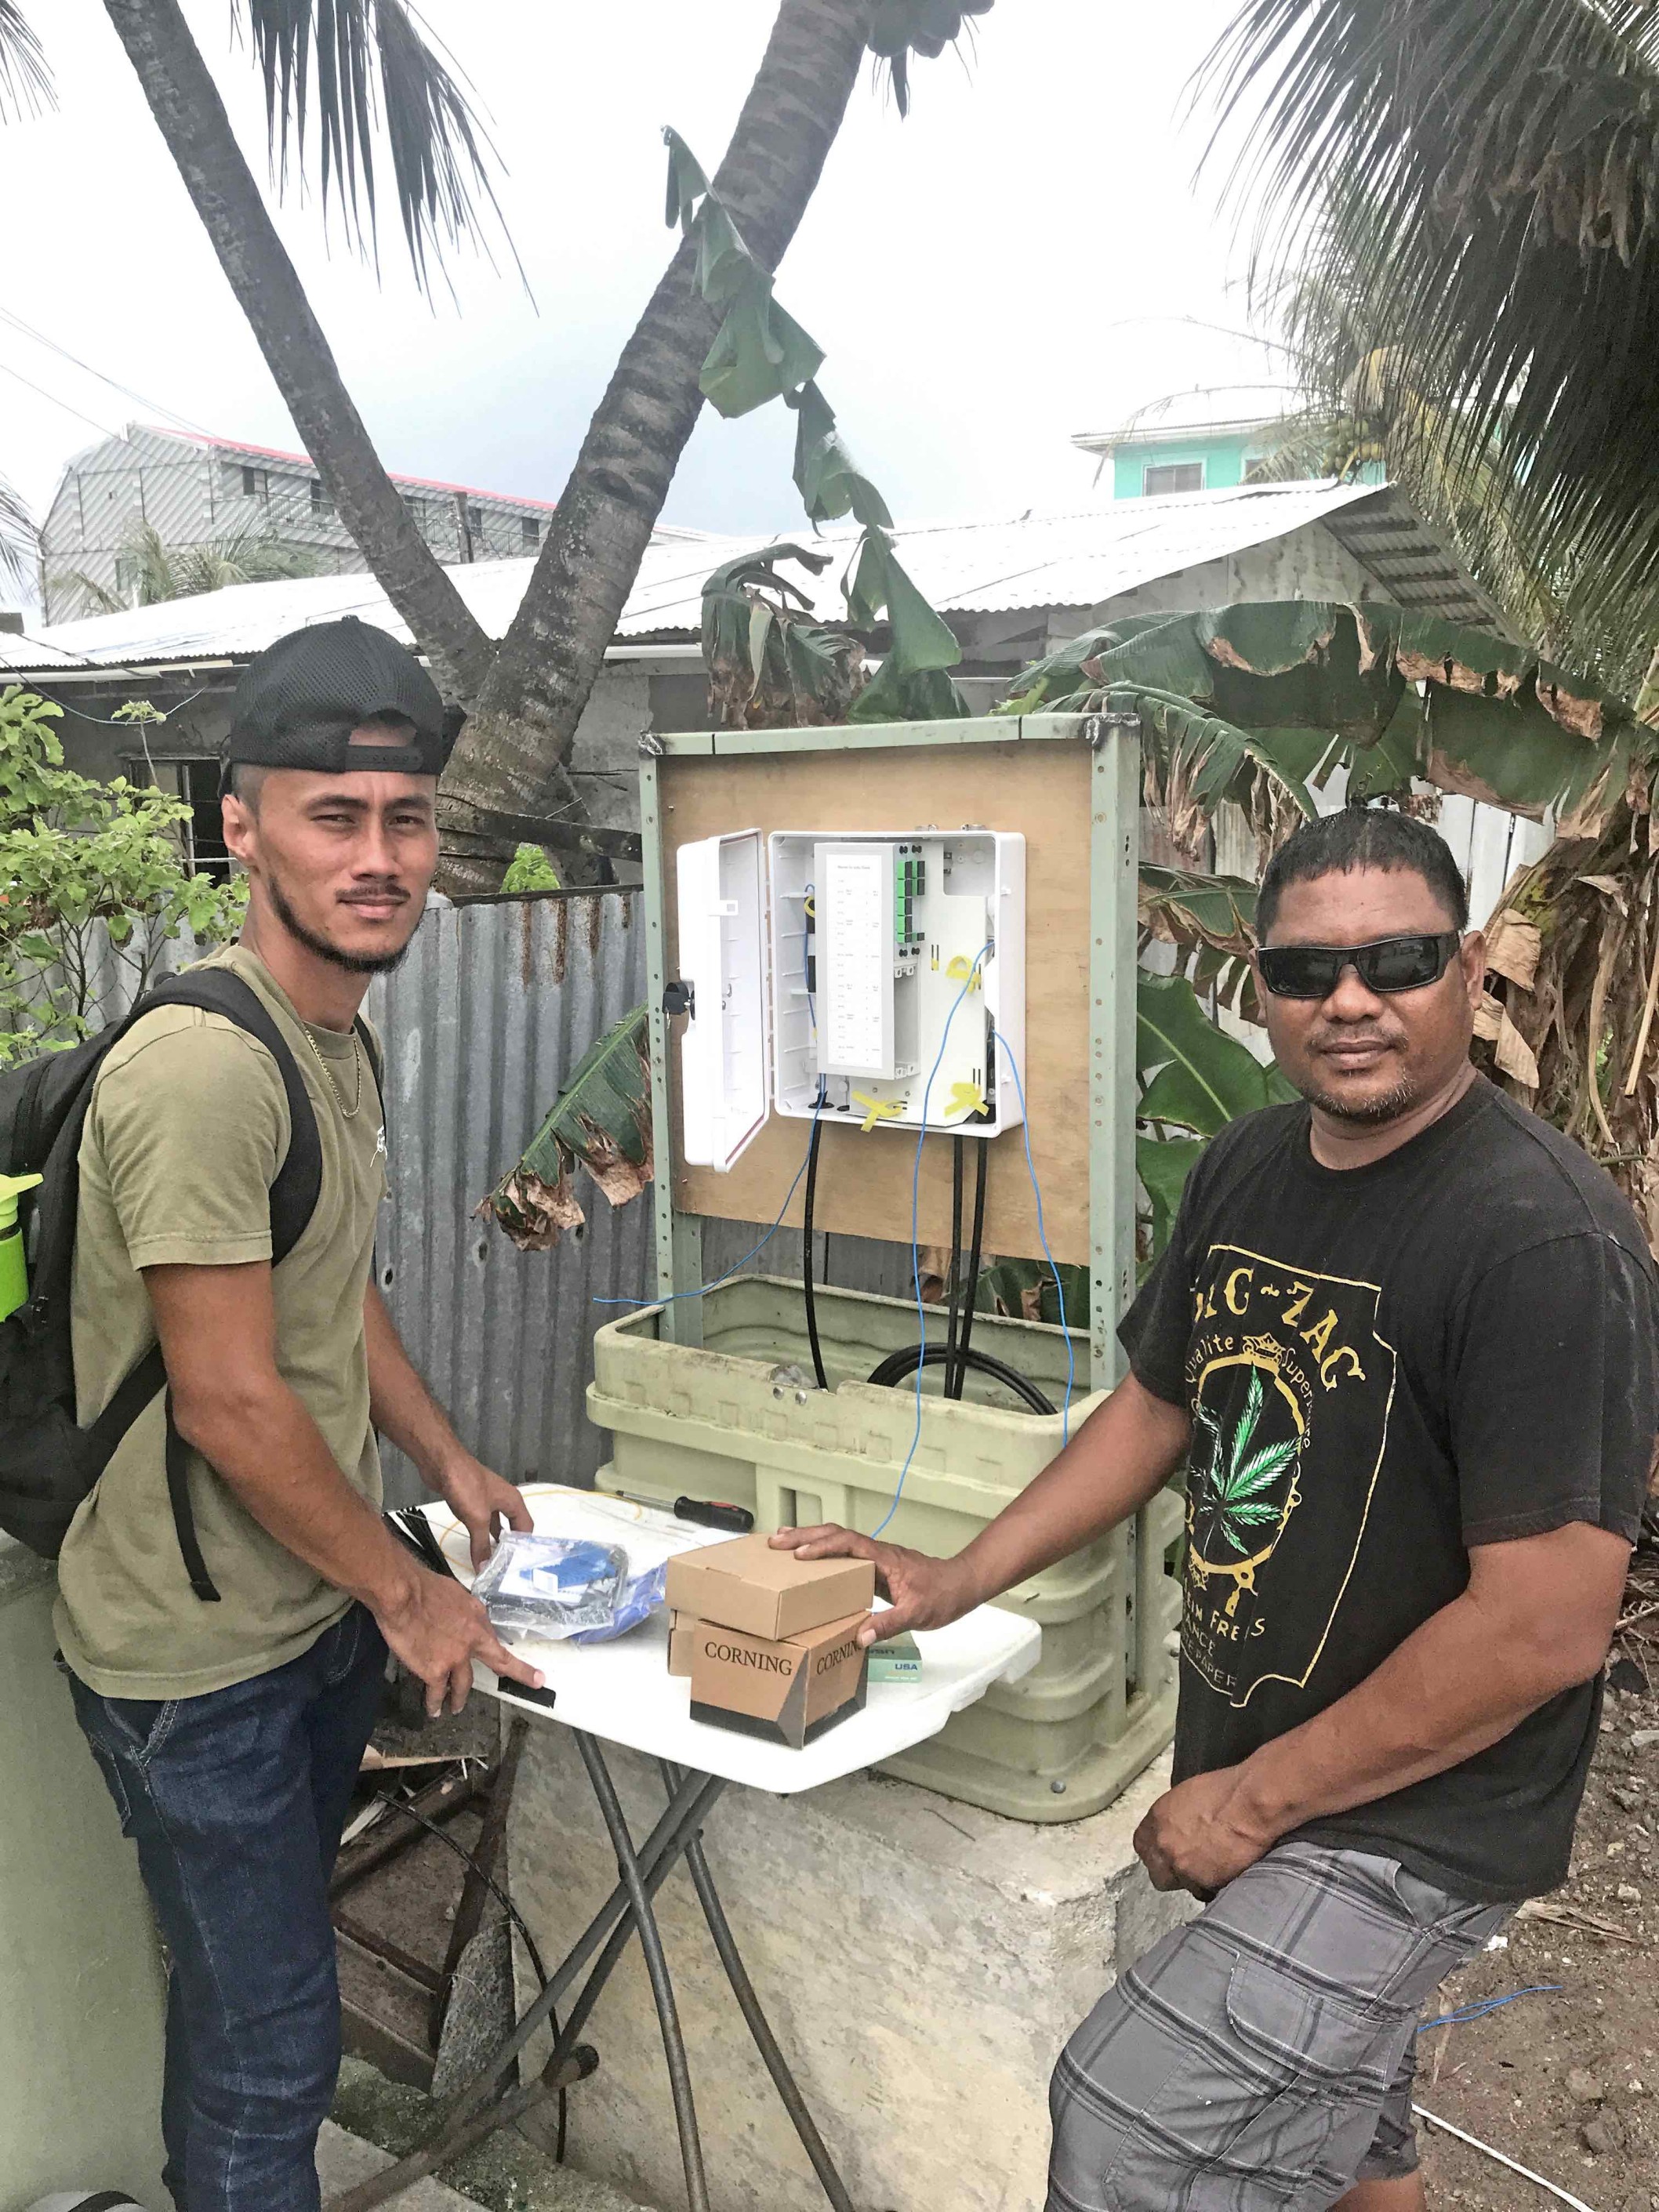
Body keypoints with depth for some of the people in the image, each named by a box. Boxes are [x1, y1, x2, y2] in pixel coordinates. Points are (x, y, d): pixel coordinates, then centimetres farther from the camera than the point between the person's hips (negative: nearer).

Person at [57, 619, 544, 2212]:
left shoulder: (338, 1037, 7)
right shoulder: (201, 1062, -24)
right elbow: (228, 1398, -24)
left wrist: (446, 1461, 16)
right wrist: (404, 1592, -14)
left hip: (320, 1608, 9)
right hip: (199, 1659, -9)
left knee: (251, 1992, 25)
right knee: (269, 2047, 5)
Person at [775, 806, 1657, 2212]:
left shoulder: (1543, 1239, -25)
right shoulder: (1248, 1168, -1)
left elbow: (1542, 1628, -25)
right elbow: (1157, 1404, 12)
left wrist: (1257, 1799, -17)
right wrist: (959, 1583, 6)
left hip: (1411, 1825, -7)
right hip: (1258, 1782, 7)